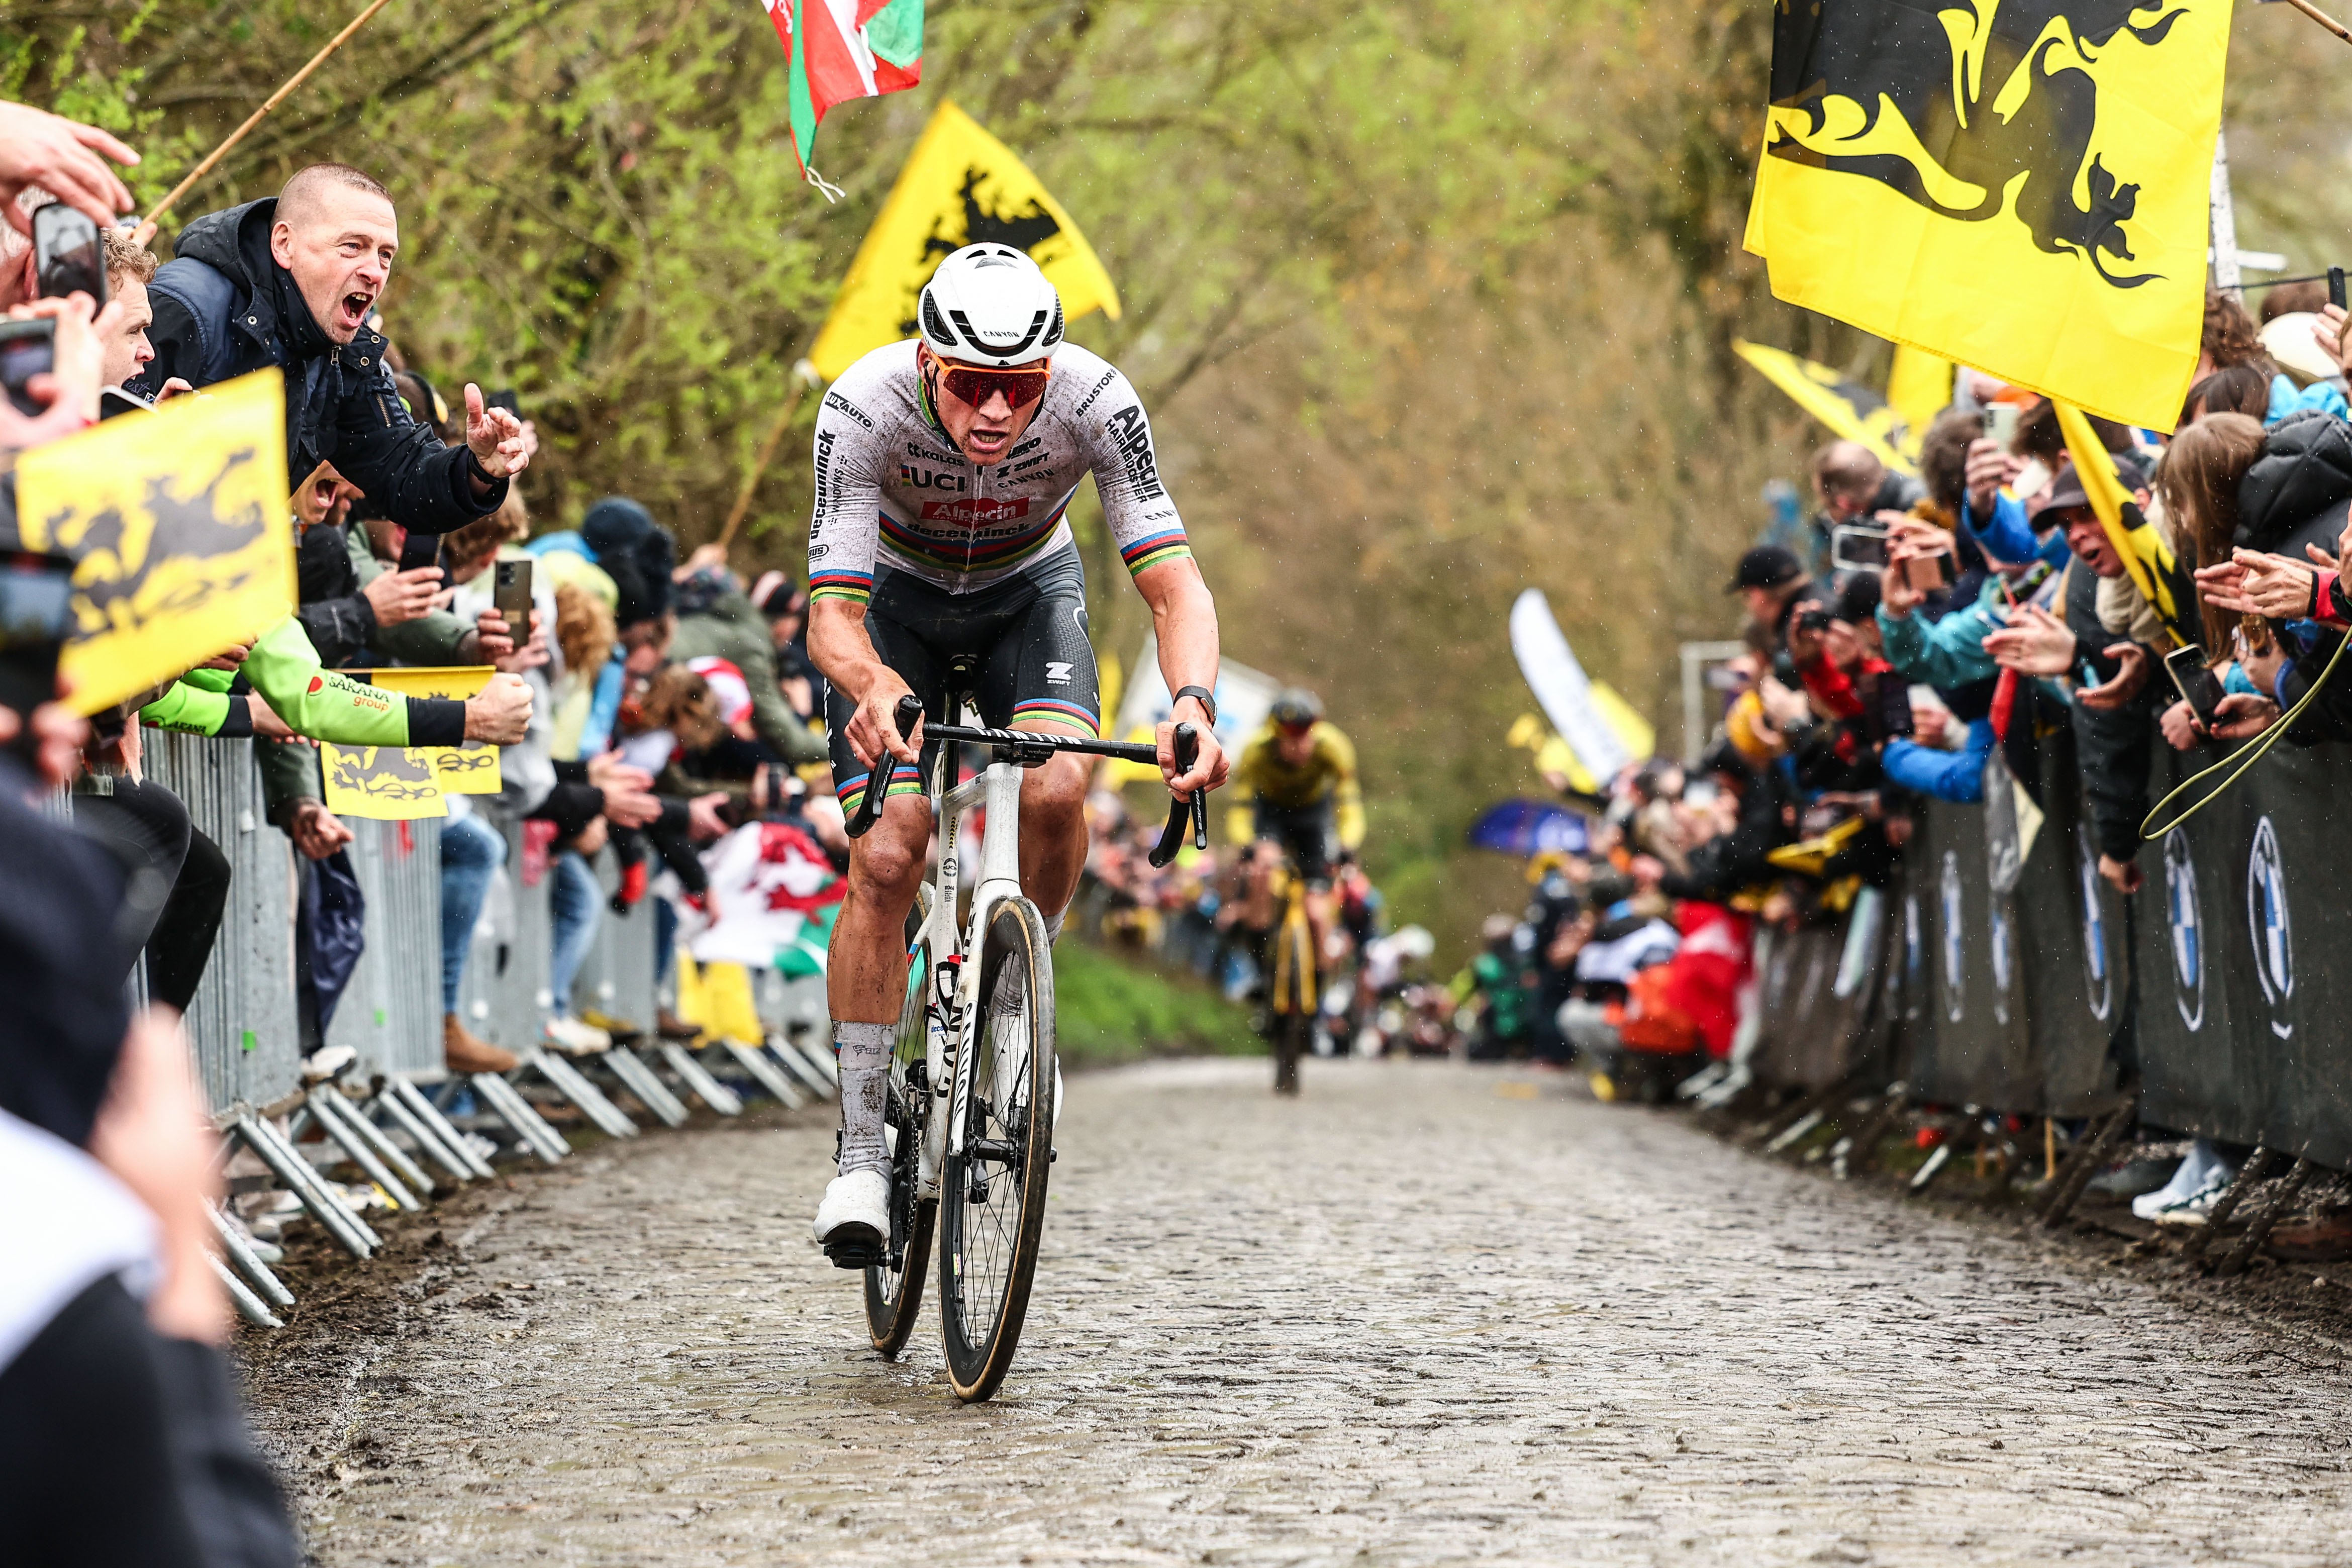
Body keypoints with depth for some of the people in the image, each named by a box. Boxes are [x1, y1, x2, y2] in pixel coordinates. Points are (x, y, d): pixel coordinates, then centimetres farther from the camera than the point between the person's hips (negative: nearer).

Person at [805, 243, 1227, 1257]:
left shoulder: (1094, 401, -32)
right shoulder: (864, 408, -34)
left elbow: (1173, 583, -34)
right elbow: (832, 612, -37)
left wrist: (1192, 702, -54)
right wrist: (875, 690, -59)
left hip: (1028, 591, 1)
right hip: (897, 598, -1)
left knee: (1054, 788, -28)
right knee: (886, 858, -16)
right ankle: (861, 1151, -7)